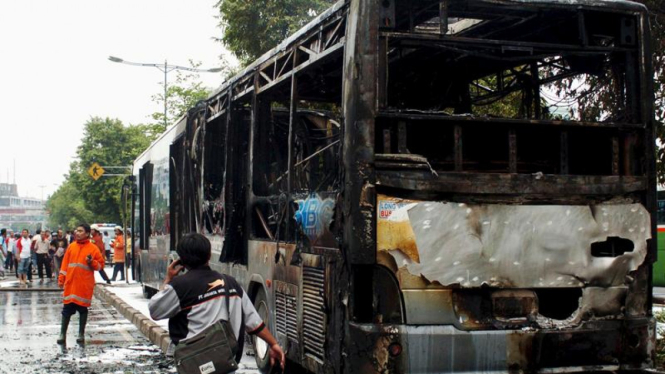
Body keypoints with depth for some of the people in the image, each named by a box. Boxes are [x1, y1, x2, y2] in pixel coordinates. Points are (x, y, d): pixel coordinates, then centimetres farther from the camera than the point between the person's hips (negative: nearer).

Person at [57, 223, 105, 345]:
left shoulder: (93, 248, -1)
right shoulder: (71, 247, 8)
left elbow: (100, 264, 2)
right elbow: (65, 263, 11)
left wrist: (92, 262, -17)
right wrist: (61, 279, 6)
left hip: (85, 285, -3)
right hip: (70, 283, 3)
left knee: (83, 309, 5)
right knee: (67, 309, 5)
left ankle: (81, 334, 14)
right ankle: (62, 334, 12)